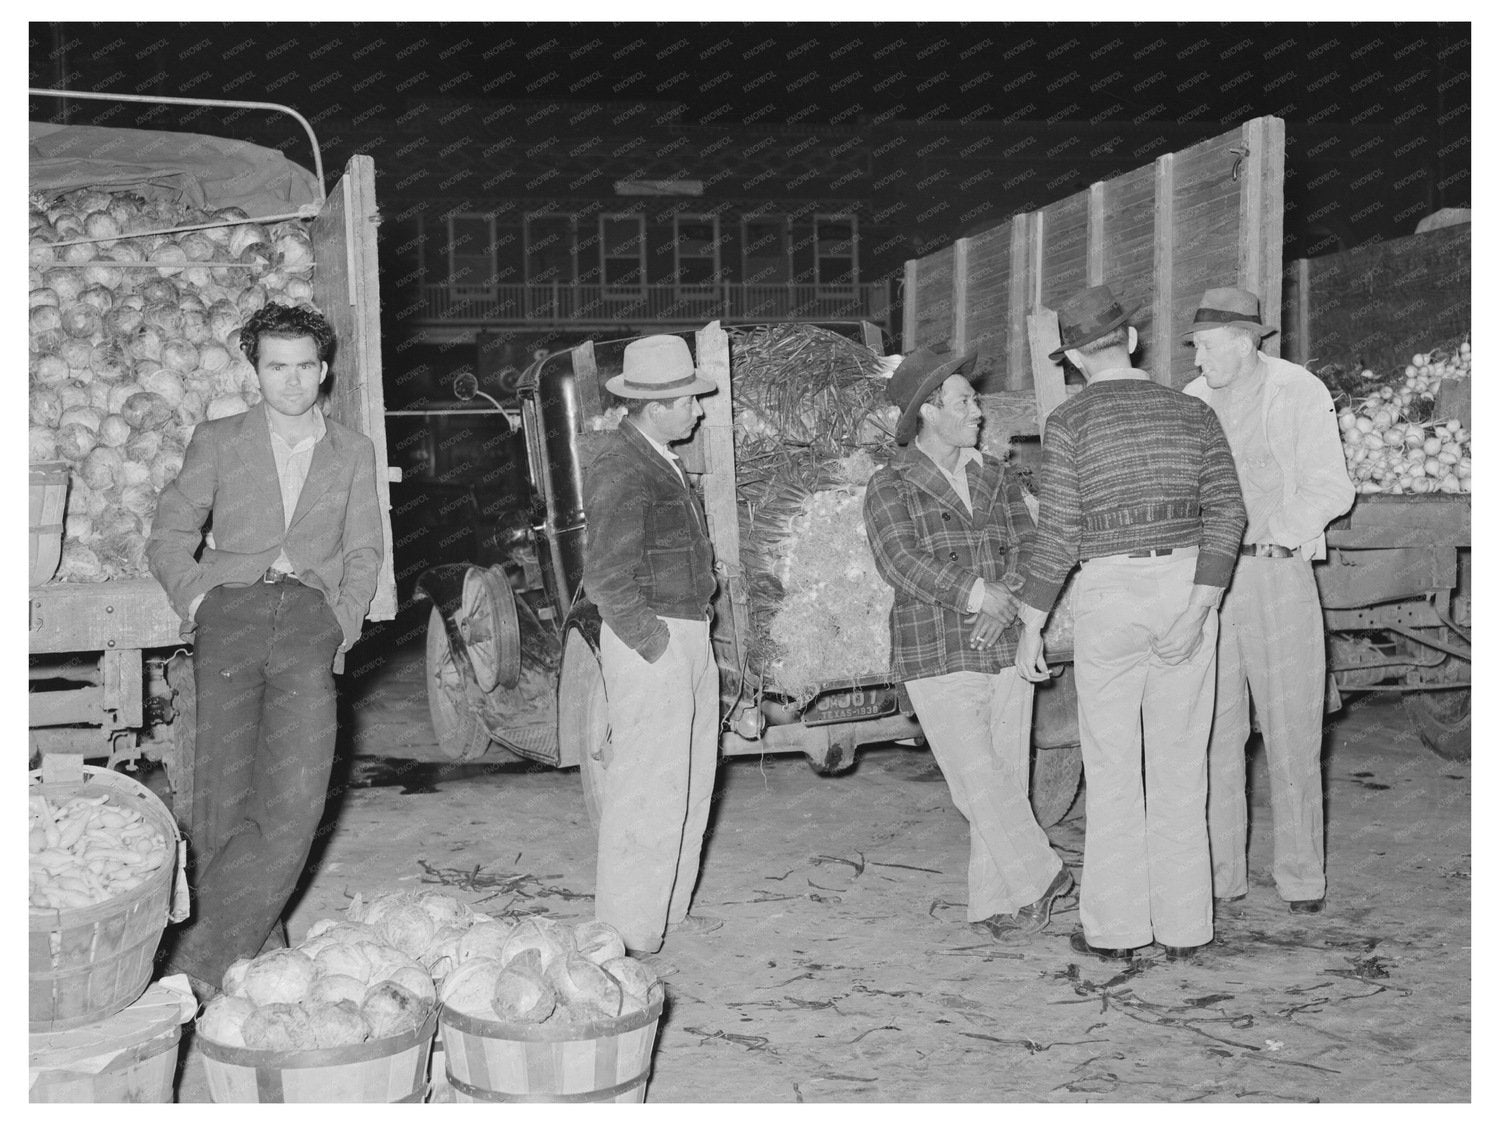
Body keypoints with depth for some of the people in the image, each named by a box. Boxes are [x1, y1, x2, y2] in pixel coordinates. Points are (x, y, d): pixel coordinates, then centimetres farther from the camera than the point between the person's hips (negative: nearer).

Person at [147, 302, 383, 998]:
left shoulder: (352, 452, 18)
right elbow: (169, 537, 16)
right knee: (223, 799, -8)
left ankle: (198, 964, -12)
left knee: (295, 803, -16)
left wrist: (341, 622, 5)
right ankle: (243, 948, 3)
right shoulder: (218, 442, 15)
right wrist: (198, 600, 2)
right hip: (231, 617, 0)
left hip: (312, 625, 0)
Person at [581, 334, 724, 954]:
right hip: (651, 645, -10)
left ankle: (667, 910, 30)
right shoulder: (620, 474, -17)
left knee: (690, 784, 17)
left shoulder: (660, 461, 15)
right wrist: (654, 643, -18)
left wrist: (695, 635, 16)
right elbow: (606, 581, -22)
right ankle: (627, 934, 5)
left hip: (689, 637, 10)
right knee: (649, 790, -4)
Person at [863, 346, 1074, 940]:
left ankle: (994, 901, 15)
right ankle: (1038, 877, 3)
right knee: (976, 779, -11)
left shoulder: (996, 478, 13)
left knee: (1007, 777, 5)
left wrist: (1004, 597, -17)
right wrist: (977, 593, -24)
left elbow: (1026, 549, 4)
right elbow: (900, 559, -16)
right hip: (937, 660, -4)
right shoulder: (890, 487, -2)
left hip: (1005, 649, 4)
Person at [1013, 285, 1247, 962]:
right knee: (1180, 765, 10)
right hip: (1188, 589, 3)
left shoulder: (1069, 422, -4)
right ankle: (1183, 926, 15)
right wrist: (1198, 607, -9)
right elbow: (1227, 510, -5)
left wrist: (1030, 626, -1)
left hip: (1109, 592, -3)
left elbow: (1058, 532, -9)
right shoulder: (1192, 412, 6)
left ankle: (1115, 928, 12)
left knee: (1112, 765, 7)